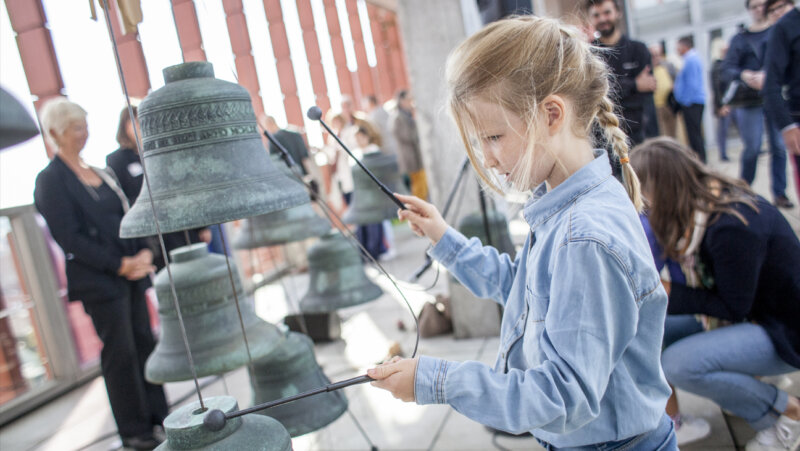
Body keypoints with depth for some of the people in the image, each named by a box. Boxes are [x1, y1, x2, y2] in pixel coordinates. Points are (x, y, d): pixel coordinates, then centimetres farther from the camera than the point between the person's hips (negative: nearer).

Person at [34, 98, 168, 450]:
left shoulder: (99, 172, 13)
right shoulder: (50, 181, -9)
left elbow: (125, 217, 14)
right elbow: (69, 239, -14)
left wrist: (143, 253, -3)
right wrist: (119, 266, -15)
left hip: (130, 273, 7)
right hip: (98, 282, -7)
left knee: (144, 343, 11)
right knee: (120, 353, 1)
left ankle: (157, 415, 25)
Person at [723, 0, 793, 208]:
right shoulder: (740, 39, 10)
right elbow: (728, 68, 0)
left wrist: (767, 76, -21)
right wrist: (744, 76, -21)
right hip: (750, 101, -1)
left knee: (779, 146, -3)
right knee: (752, 148, -3)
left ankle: (779, 193, 6)